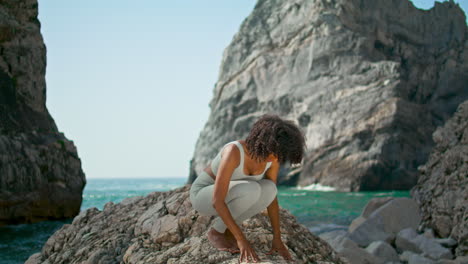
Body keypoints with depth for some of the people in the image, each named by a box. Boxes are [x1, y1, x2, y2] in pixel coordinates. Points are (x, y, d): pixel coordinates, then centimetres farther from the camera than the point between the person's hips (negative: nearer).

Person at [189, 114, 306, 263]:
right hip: (203, 196, -6)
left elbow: (272, 195, -6)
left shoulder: (272, 156, -15)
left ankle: (227, 229, -2)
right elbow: (217, 201, -37)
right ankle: (216, 232, -11)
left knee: (269, 189, -25)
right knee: (251, 190, -36)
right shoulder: (233, 152, -37)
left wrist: (277, 239, -12)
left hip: (229, 197, 6)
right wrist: (241, 239, -38)